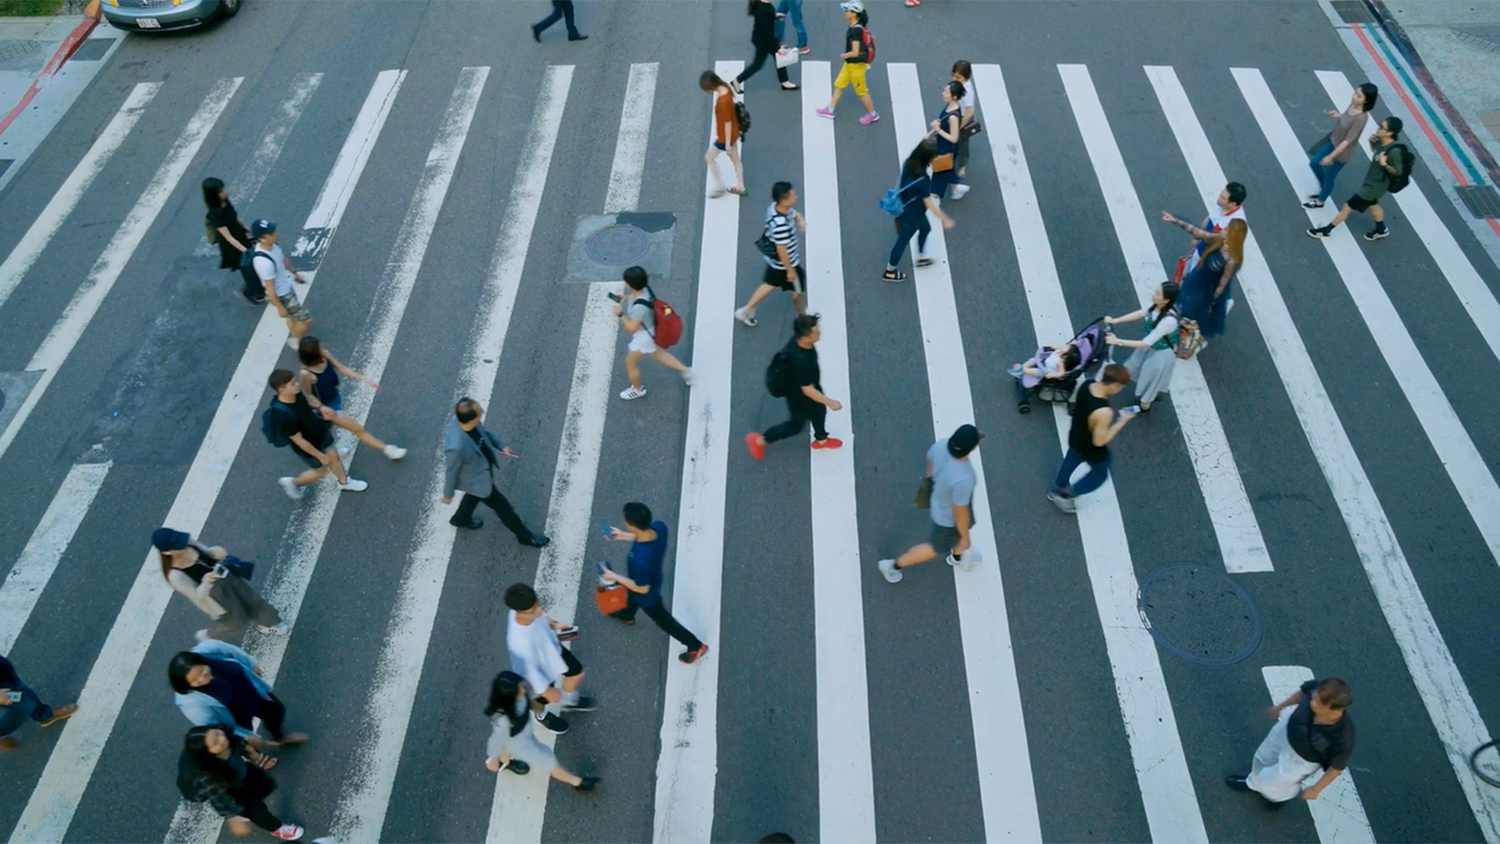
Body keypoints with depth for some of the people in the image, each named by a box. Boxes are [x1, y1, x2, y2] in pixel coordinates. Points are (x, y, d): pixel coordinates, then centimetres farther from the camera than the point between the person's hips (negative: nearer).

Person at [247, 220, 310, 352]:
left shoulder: (271, 245, -15)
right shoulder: (264, 262, -41)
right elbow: (270, 289, -29)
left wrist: (294, 272, 22)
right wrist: (280, 307, -18)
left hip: (286, 287, 9)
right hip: (281, 295, -9)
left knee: (293, 317, 29)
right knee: (306, 319, 7)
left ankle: (294, 339, 54)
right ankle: (296, 341, 33)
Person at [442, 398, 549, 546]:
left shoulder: (464, 418, -26)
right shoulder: (457, 447, -45)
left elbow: (482, 431, -2)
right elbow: (451, 471, -26)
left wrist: (500, 445, 4)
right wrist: (448, 494, -9)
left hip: (481, 469, 7)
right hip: (477, 479, -7)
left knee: (474, 494, 36)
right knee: (502, 507, 15)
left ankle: (461, 519, 66)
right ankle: (525, 536, 40)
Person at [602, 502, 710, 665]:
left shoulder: (639, 559, -49)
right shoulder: (659, 526, -31)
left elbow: (642, 589, -30)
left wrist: (614, 577, -20)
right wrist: (625, 536, -6)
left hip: (647, 596, -7)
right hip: (653, 577, 7)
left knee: (663, 620, 22)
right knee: (630, 598, 38)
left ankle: (695, 647, 43)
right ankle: (626, 615, 73)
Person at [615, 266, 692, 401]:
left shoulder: (639, 307, -42)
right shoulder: (644, 289, -16)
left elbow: (632, 328, -30)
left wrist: (621, 314, -25)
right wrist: (626, 299, -8)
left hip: (643, 336, -9)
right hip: (650, 330, 9)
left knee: (630, 363, 17)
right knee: (658, 354, 33)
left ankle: (637, 389, 42)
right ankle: (685, 370, 45)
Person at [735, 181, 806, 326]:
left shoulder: (774, 206, -12)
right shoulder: (781, 225, -41)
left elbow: (795, 214, 7)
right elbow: (782, 250, -32)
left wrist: (800, 221, -16)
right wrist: (790, 270, -20)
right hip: (785, 263, -8)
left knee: (771, 284, 31)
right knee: (798, 290, 18)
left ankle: (747, 310, 42)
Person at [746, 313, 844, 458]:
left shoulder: (798, 339, -23)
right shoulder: (800, 361, -47)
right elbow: (807, 390, -34)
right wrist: (830, 402, -24)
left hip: (810, 385, 8)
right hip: (799, 395, -8)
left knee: (819, 411, 30)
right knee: (796, 425, 19)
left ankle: (821, 440, 61)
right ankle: (760, 440, 37)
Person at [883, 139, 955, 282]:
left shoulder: (909, 163, -17)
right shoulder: (922, 179, -39)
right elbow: (929, 204, -29)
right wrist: (945, 219, -18)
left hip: (906, 207, 8)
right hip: (911, 214, -8)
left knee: (925, 229, 33)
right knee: (903, 241, 15)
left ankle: (921, 258, 55)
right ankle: (889, 272, 37)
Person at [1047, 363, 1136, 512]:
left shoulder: (1087, 385, -22)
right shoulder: (1103, 412, -44)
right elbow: (1099, 441, -29)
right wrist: (1122, 421, -25)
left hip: (1076, 438, 7)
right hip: (1093, 450, -7)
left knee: (1070, 462, 34)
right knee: (1100, 474, 26)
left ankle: (1056, 491, 59)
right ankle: (1066, 495, 38)